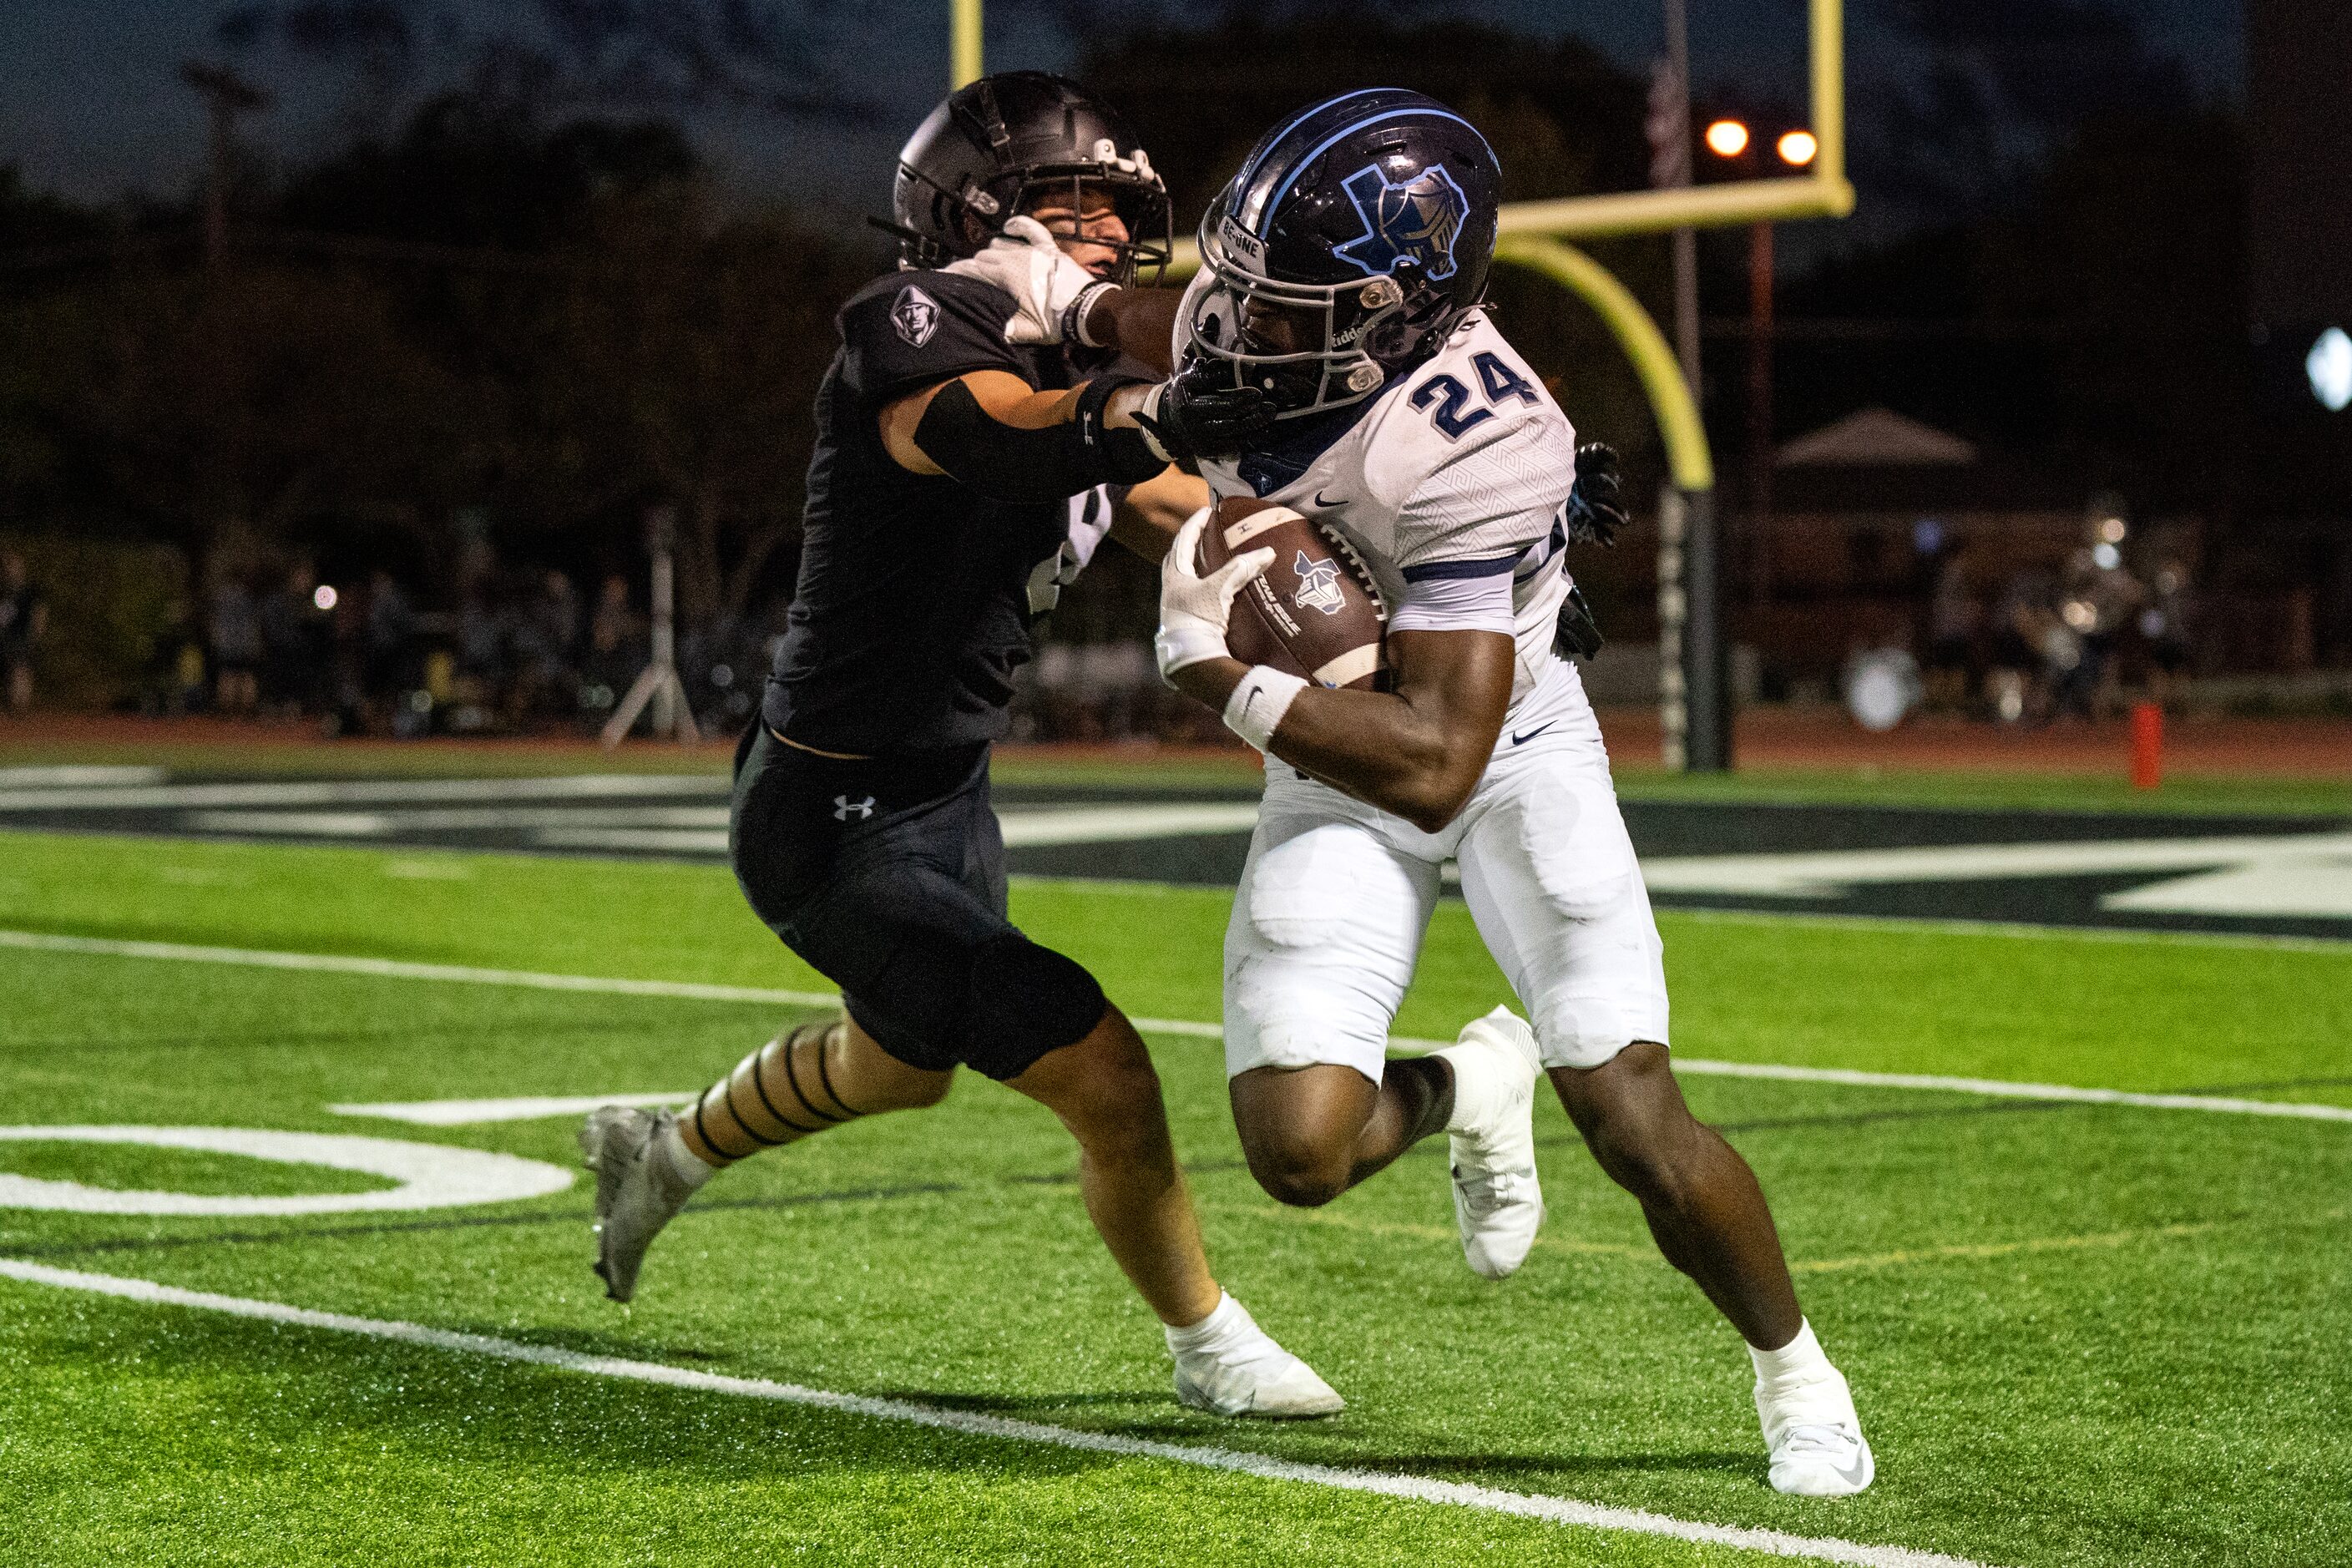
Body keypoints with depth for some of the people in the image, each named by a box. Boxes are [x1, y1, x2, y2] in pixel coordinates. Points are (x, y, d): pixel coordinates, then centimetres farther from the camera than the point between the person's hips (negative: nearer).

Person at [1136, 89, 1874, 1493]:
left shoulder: (1480, 448, -34)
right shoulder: (1233, 319, -16)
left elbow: (1435, 763, -36)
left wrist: (1224, 678, -40)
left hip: (1502, 747, -5)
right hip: (1336, 766, 5)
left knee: (1637, 1128, -12)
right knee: (1301, 1147, -12)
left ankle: (1795, 1371, 16)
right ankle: (1466, 1091, 23)